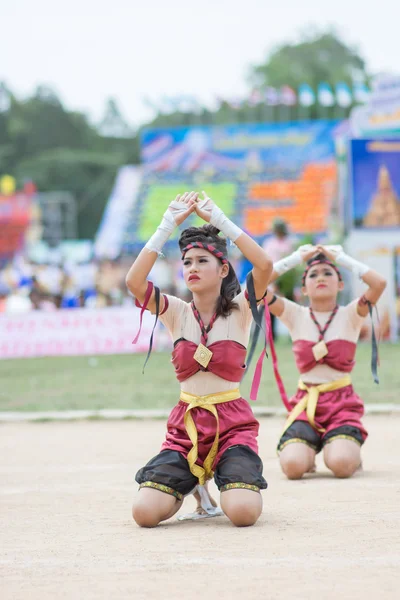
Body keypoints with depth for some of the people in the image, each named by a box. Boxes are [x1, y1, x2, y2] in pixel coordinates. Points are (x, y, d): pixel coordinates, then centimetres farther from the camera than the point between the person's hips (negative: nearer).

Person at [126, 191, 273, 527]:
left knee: (243, 513, -27)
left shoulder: (240, 311, -2)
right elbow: (134, 281, -15)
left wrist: (220, 220, -16)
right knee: (145, 512, -18)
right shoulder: (176, 313, 3)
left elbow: (265, 266, -21)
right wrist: (169, 225, -13)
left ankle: (230, 481, 13)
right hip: (185, 426, 2)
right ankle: (193, 483, 17)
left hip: (232, 423, -2)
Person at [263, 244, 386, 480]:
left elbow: (379, 283, -16)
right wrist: (297, 258, 0)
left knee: (341, 464, -28)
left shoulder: (350, 315, 2)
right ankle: (308, 451, 10)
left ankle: (352, 451, 8)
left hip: (343, 402, -1)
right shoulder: (296, 316, 6)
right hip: (306, 402, 1)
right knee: (293, 466, -26)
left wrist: (341, 258, -5)